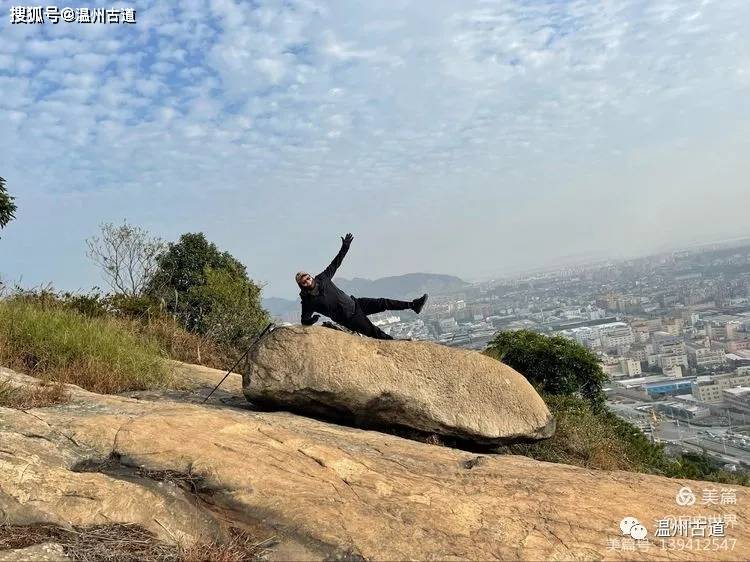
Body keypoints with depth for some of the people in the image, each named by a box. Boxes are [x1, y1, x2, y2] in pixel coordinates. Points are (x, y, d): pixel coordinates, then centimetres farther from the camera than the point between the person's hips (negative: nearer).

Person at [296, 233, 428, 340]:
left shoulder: (322, 278, -3)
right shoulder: (308, 301, -16)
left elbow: (335, 264, 6)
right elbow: (304, 320, -13)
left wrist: (344, 247, 2)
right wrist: (311, 320, -37)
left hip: (354, 303, 5)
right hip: (349, 319, -5)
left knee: (383, 303, 2)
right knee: (375, 333, -8)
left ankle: (413, 305, 13)